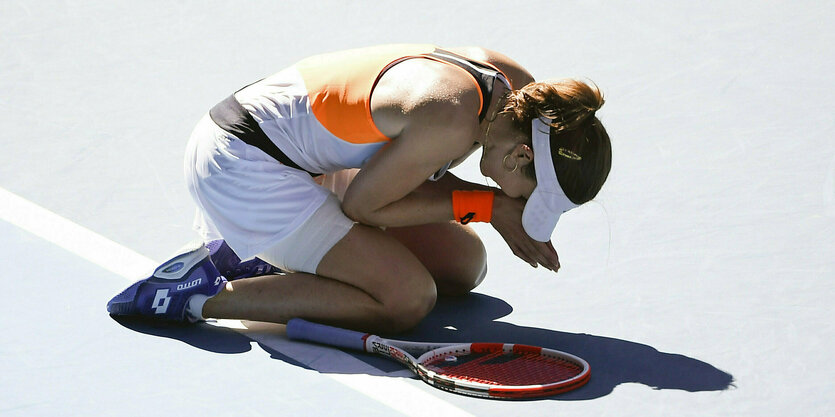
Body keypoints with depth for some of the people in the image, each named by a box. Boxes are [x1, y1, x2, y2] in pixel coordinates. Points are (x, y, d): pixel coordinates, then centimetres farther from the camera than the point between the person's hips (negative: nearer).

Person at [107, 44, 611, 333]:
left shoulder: (520, 91, -4)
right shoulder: (452, 118, -31)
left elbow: (414, 173, 6)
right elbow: (363, 203, -18)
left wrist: (509, 219, -10)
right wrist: (489, 206, -16)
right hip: (243, 162, -10)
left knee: (465, 262, 11)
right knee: (408, 299, -18)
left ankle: (258, 250, 14)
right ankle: (201, 294, -13)